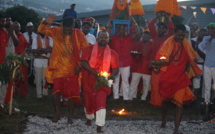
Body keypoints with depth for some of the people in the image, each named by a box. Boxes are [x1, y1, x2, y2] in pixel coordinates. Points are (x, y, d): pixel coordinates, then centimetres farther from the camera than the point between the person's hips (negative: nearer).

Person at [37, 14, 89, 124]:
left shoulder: (78, 34, -7)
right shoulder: (56, 32, -3)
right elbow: (41, 30, -5)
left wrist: (80, 64, -8)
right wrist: (46, 22, -27)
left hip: (73, 69, 0)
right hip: (58, 67, 1)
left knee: (72, 93, 6)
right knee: (56, 90, -3)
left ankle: (70, 116, 18)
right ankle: (57, 113, 13)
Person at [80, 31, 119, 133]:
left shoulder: (112, 53, 2)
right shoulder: (89, 49, -1)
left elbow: (115, 69, 3)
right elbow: (83, 62, -11)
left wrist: (110, 76, -18)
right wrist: (93, 72, -24)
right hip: (89, 81, 1)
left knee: (101, 103, -14)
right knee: (89, 101, 15)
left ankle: (99, 126, -10)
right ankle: (89, 118, 45)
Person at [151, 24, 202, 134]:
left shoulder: (186, 46, 2)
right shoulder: (167, 44, -5)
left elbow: (189, 60, 12)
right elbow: (159, 58, -5)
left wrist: (187, 71, -1)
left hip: (180, 78, 1)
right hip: (166, 77, 0)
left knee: (179, 102, -10)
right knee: (165, 100, 17)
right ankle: (164, 121, 40)